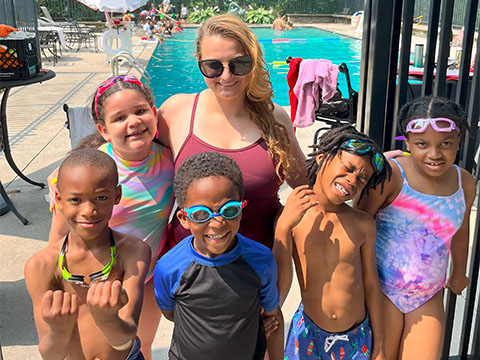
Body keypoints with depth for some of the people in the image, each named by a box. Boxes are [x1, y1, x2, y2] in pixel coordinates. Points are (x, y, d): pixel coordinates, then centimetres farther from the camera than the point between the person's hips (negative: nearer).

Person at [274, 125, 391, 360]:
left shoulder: (363, 224, -7)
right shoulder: (291, 219, -13)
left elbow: (371, 283, 3)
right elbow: (277, 292, -16)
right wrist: (284, 227, -24)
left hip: (357, 338, 2)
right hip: (308, 333, -1)